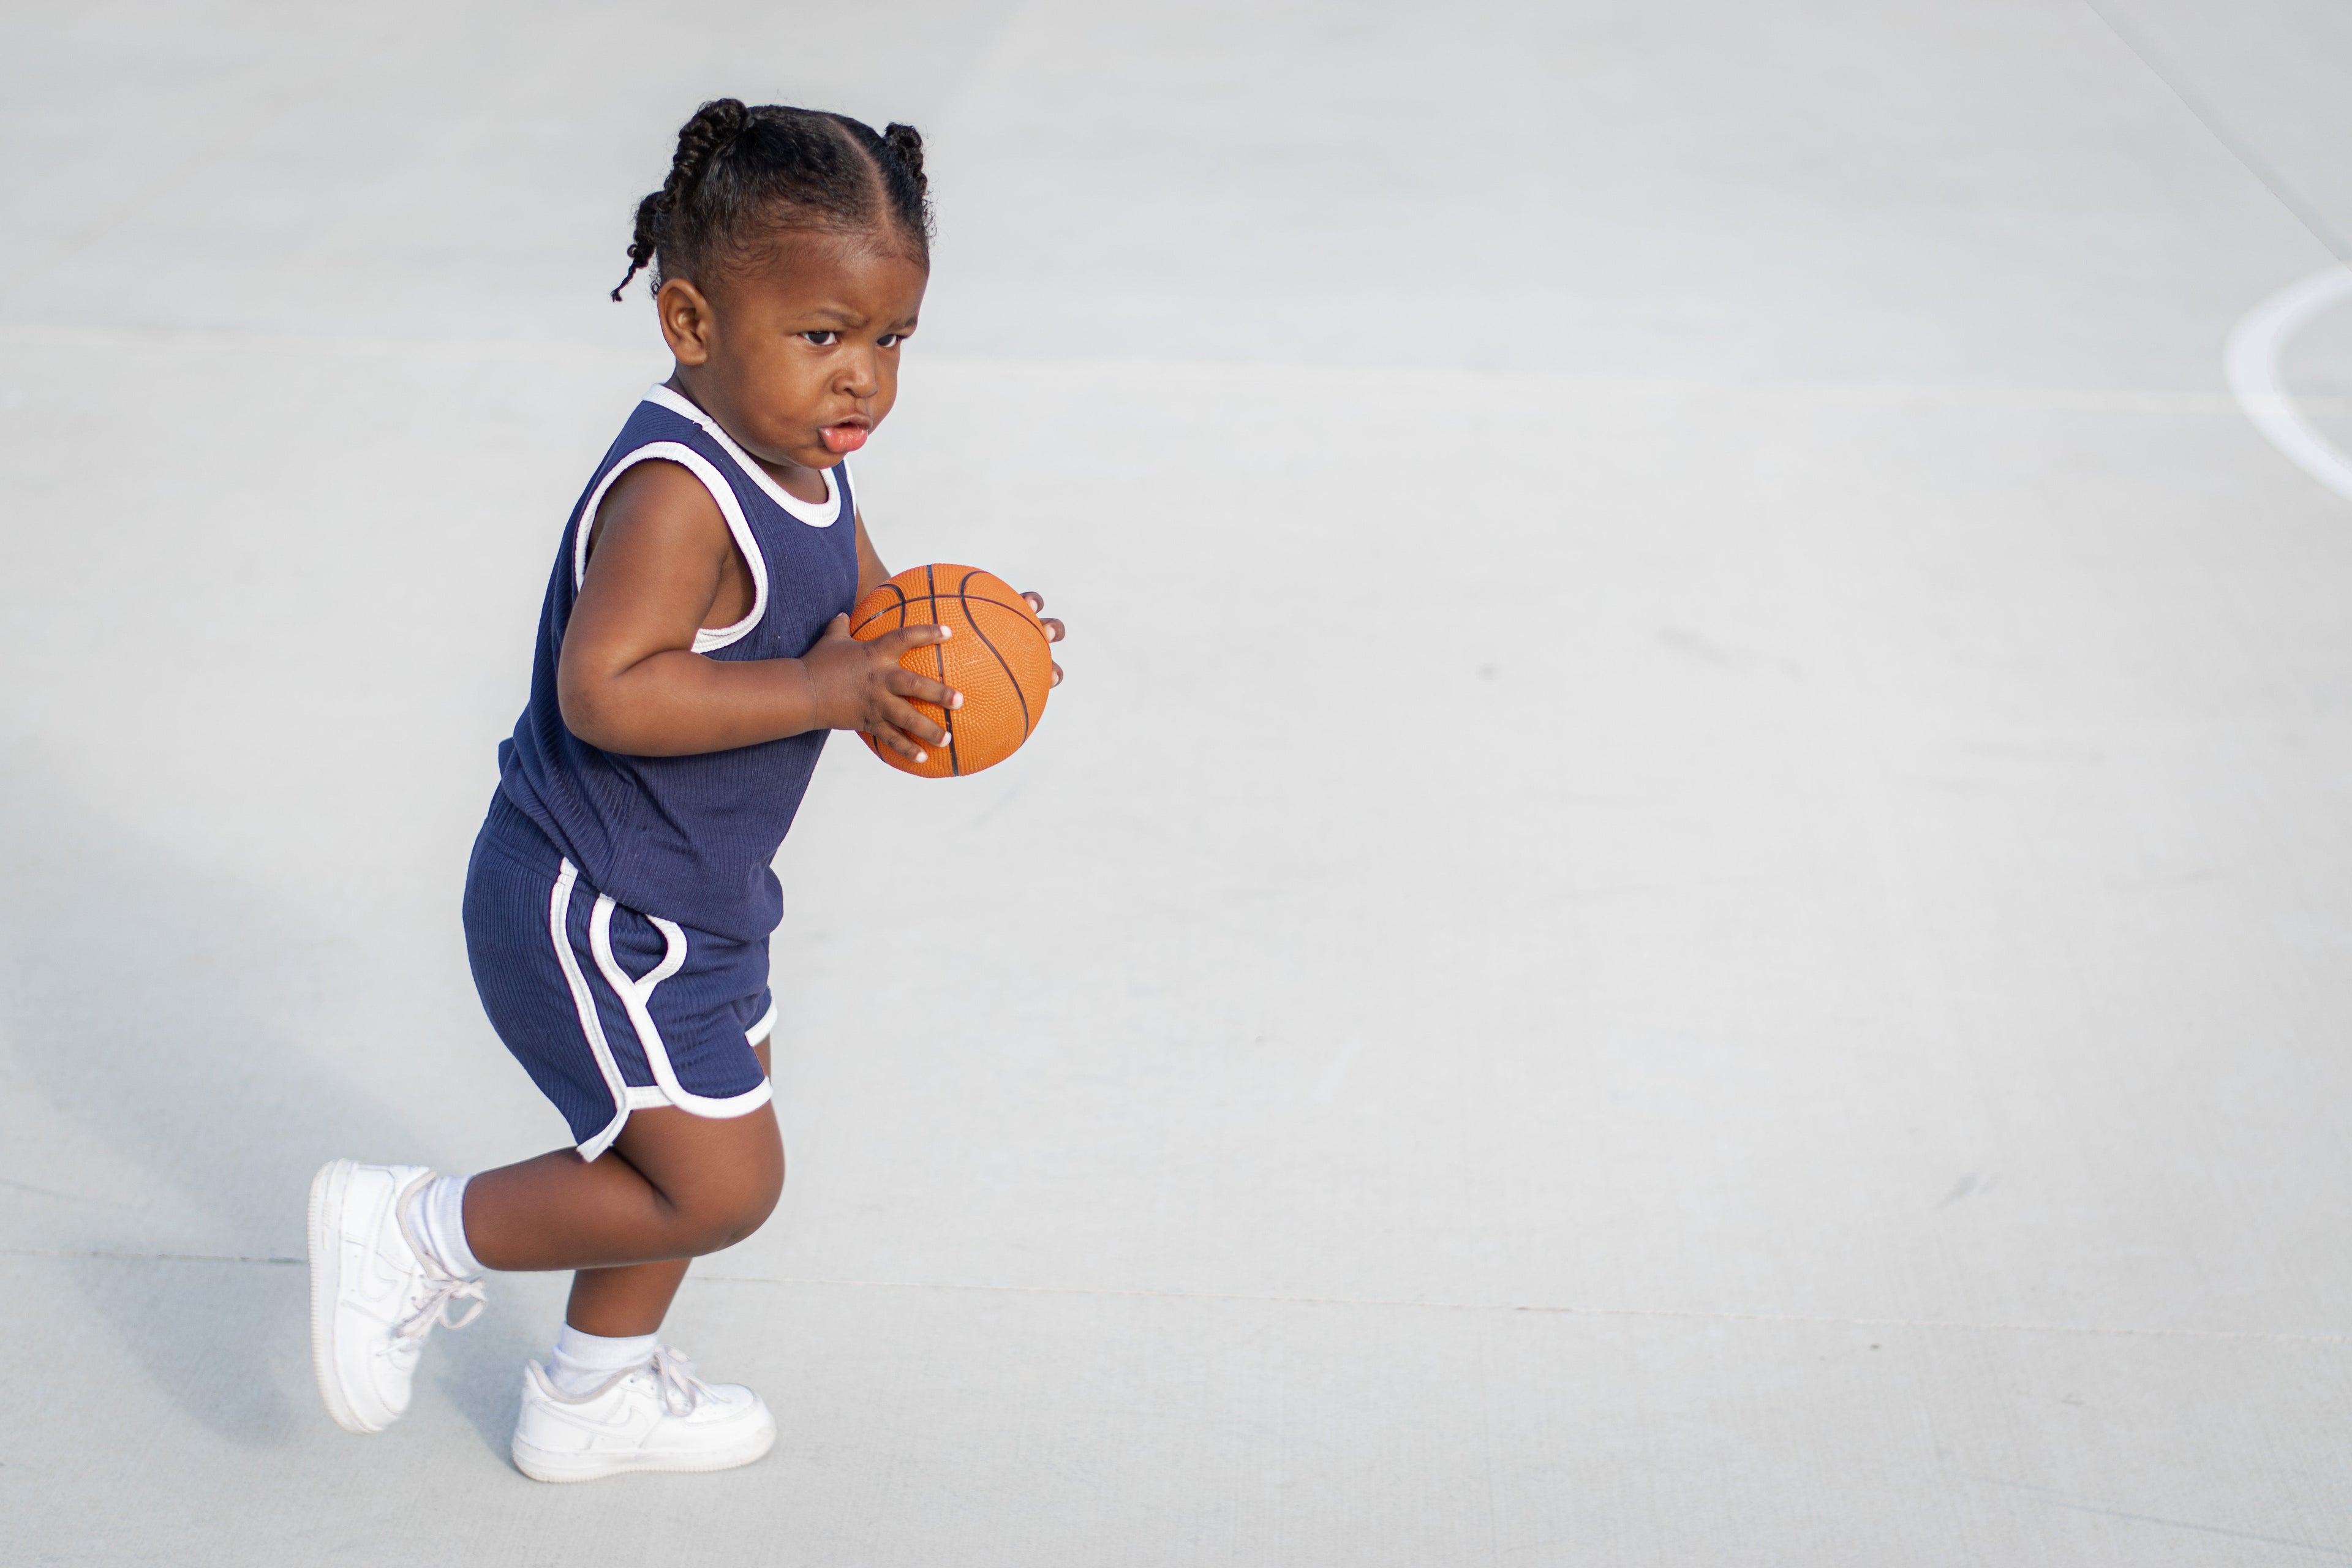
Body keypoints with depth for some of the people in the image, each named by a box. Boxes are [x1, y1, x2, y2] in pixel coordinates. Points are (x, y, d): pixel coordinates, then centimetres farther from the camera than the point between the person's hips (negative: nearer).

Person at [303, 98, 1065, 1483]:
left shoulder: (808, 476, 3)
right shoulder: (678, 495, -28)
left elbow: (869, 617, 16)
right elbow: (607, 691, -37)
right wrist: (820, 693, -35)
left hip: (691, 902, 10)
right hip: (593, 918, -10)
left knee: (685, 1160, 23)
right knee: (721, 1184, -7)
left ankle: (594, 1396, 44)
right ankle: (416, 1233, 9)